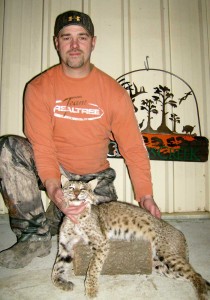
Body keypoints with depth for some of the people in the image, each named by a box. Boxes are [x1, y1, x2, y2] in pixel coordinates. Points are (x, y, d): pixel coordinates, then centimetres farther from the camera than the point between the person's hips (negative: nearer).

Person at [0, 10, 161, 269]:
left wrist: (145, 194, -15)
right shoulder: (39, 88, -8)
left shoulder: (114, 92, -6)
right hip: (52, 172, 0)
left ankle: (54, 218, 15)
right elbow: (42, 146, -16)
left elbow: (133, 147, -6)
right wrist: (52, 186, -33)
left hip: (94, 177, 1)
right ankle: (36, 236, -14)